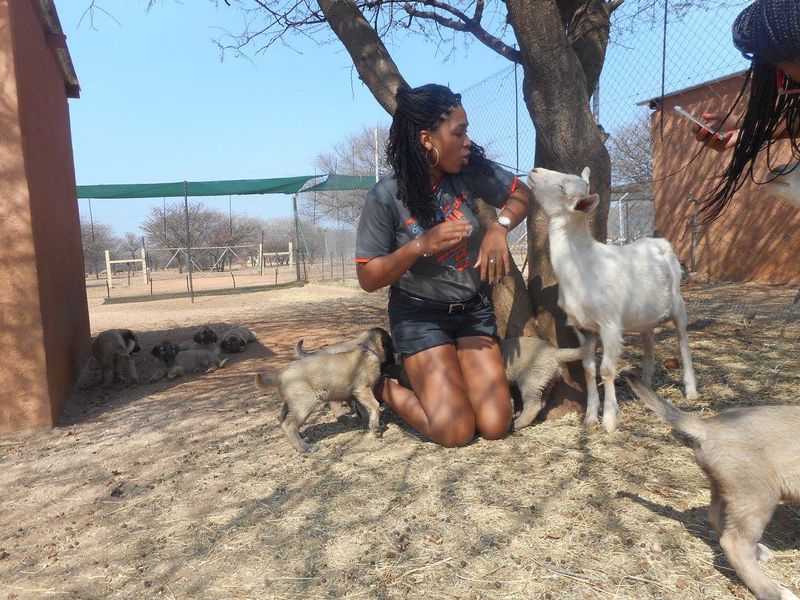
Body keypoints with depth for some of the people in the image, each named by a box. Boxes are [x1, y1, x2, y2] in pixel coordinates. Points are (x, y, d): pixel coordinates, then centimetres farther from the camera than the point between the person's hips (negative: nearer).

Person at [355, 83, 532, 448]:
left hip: (472, 309, 4)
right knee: (456, 433, -10)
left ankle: (446, 379, 27)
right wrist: (421, 245, -31)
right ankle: (382, 387, 15)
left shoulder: (470, 170, -9)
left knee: (495, 427, -2)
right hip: (420, 315, -4)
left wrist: (499, 227, -16)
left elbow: (521, 195, 6)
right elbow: (368, 279, -16)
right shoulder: (386, 198, -19)